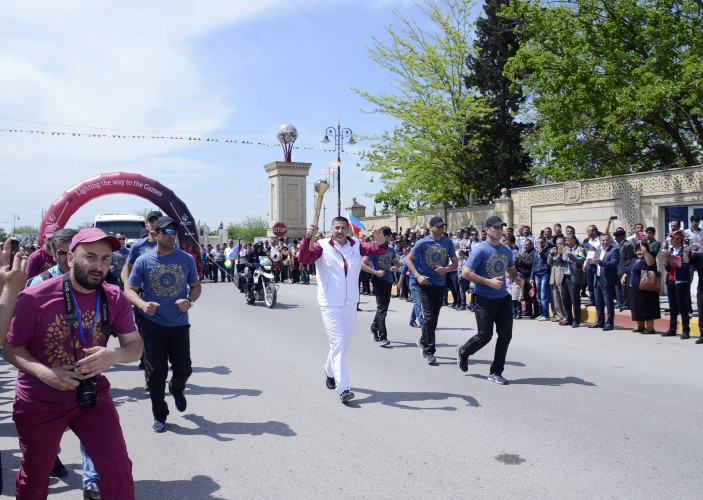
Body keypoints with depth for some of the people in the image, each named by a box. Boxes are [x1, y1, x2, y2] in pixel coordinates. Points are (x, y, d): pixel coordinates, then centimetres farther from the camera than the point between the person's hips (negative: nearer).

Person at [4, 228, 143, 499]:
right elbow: (11, 348, -8)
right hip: (39, 402, -1)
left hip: (93, 396, 2)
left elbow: (135, 345, -4)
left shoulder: (114, 298, -8)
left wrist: (114, 355, -28)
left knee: (118, 469, -5)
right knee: (34, 475, 20)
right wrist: (43, 372, -26)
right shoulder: (35, 297, -17)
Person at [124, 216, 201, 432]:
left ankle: (176, 389, 41)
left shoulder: (187, 259, 1)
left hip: (179, 324, 1)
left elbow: (196, 286, 9)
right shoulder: (144, 261, -3)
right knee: (156, 373, 3)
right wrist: (142, 304, -21)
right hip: (153, 324, -1)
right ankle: (159, 415, 24)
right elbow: (129, 289, 1)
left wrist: (190, 301, -13)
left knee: (183, 369, 4)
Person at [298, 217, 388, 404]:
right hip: (330, 305, -5)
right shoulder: (322, 246, -9)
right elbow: (304, 259, -23)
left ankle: (330, 372, 43)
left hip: (350, 305, 5)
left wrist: (381, 243, -34)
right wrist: (307, 238, -40)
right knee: (337, 344, -11)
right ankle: (343, 389, -10)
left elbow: (378, 251, -10)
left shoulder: (356, 245, 2)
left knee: (343, 344, 19)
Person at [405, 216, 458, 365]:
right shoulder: (423, 243, -6)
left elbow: (455, 263, 7)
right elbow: (408, 260, -2)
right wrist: (418, 276, -15)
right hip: (426, 283, -4)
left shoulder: (448, 243, 4)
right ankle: (429, 351, 0)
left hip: (441, 284, 4)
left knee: (434, 317, 14)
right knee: (429, 317, -9)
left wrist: (446, 269, -15)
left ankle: (423, 342, 35)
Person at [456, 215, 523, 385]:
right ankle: (463, 352, 30)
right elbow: (466, 272, -16)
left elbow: (511, 269, 26)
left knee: (506, 335, 3)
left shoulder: (507, 251, 9)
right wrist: (489, 282, -22)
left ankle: (496, 372, 16)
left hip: (504, 298, 6)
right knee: (484, 336, -1)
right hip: (485, 300, -6)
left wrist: (517, 278, 2)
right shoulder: (481, 250, -12)